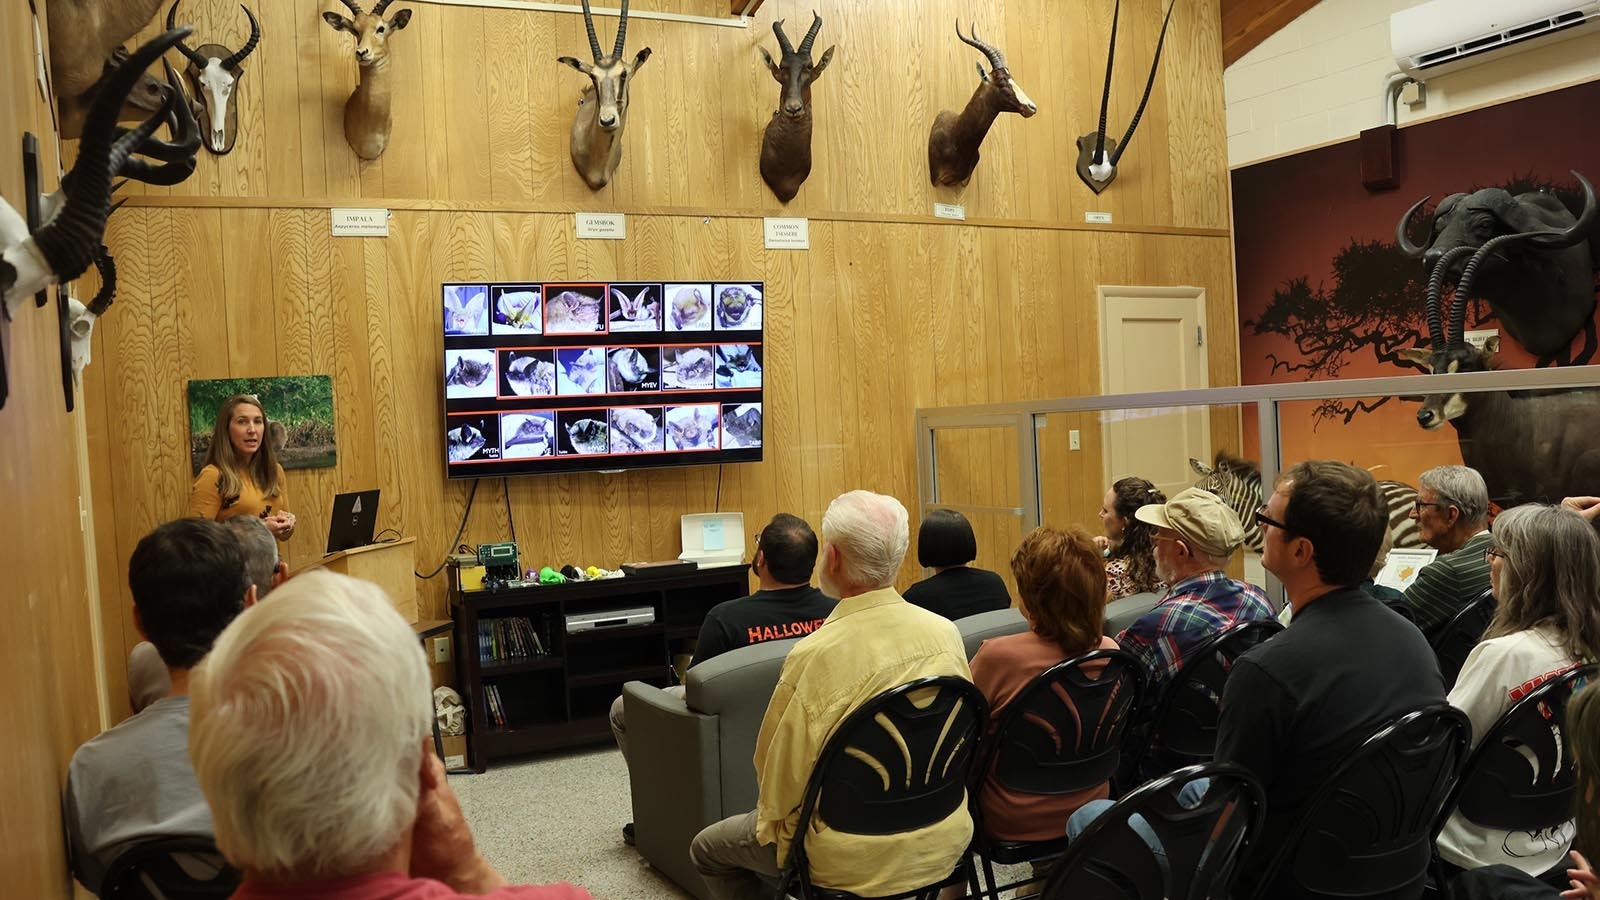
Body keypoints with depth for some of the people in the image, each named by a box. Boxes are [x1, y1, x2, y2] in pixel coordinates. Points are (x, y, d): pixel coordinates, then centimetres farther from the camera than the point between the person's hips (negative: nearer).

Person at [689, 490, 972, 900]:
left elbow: (780, 773, -14)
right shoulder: (947, 633, -9)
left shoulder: (814, 656, -26)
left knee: (707, 849, 18)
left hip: (860, 863, -6)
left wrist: (772, 816, 8)